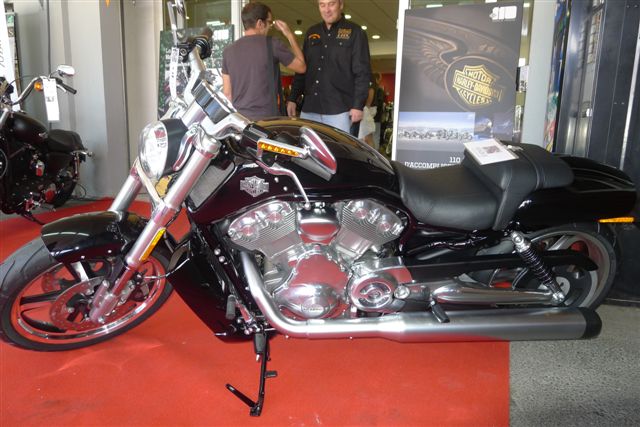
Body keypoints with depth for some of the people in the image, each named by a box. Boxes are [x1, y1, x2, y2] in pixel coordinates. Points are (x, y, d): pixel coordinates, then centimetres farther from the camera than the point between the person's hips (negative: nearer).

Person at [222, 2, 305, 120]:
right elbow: (301, 67, 8)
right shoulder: (272, 44, -5)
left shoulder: (229, 50, 8)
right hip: (266, 119, -5)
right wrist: (290, 35, 15)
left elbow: (227, 93, 10)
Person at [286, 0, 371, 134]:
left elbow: (362, 72, -4)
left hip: (339, 110, -5)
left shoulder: (355, 32, 2)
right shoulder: (312, 33, 17)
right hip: (309, 108, 5)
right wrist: (292, 98, 13)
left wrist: (358, 105, -12)